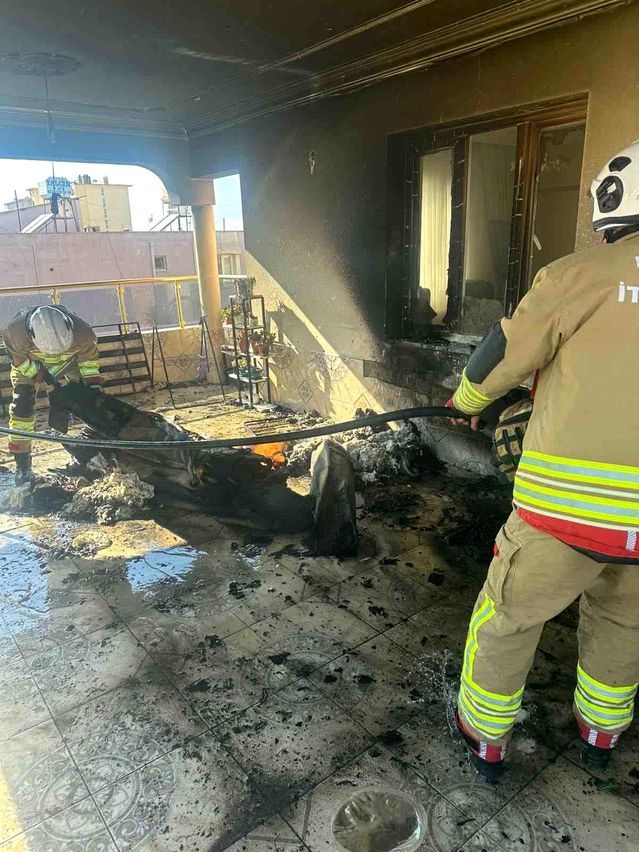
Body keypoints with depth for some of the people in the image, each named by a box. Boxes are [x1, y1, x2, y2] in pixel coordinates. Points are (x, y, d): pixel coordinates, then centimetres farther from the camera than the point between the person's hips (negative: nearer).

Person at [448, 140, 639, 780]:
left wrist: (466, 401, 19)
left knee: (507, 619, 17)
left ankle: (484, 738, 36)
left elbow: (504, 356, -1)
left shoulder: (581, 274, -7)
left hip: (565, 501, -4)